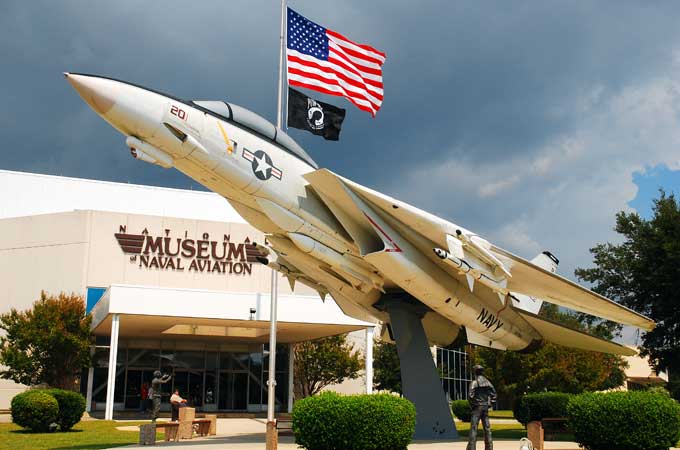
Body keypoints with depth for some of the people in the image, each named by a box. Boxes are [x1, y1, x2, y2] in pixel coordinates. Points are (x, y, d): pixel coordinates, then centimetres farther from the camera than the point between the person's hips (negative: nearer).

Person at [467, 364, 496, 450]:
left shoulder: (474, 382, -10)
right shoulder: (487, 382, 8)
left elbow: (470, 395, -19)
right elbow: (494, 394, 10)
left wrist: (472, 405, -5)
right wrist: (489, 403, 12)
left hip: (477, 407, -5)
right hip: (486, 407, 5)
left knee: (474, 428, -5)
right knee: (487, 428, 9)